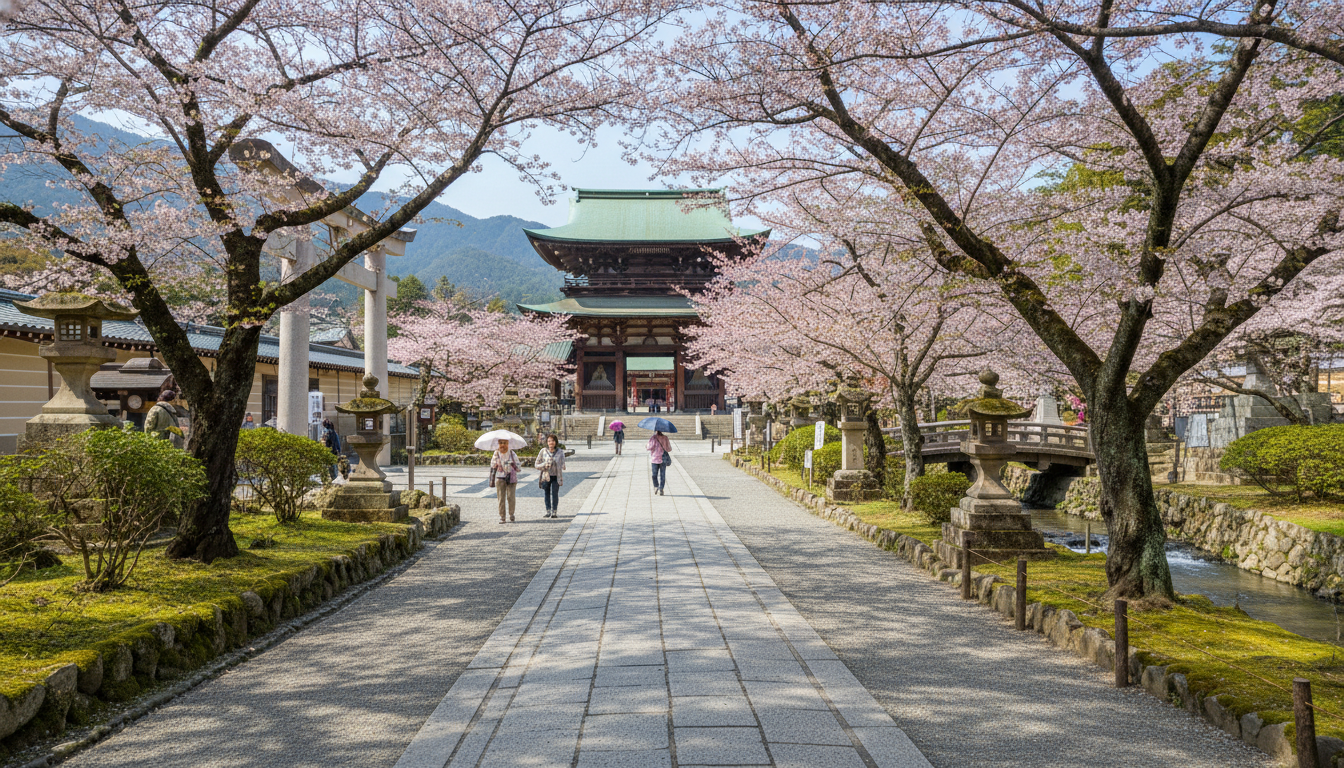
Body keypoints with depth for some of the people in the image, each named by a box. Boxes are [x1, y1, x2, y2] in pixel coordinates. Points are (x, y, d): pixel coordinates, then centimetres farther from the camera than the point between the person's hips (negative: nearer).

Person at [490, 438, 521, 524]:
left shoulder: (512, 454, -1)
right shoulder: (496, 454, 2)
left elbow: (519, 469, 2)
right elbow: (493, 467, 11)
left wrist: (514, 465, -20)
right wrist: (492, 480, 9)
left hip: (511, 478, -1)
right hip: (500, 478, 1)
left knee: (511, 497, -8)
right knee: (501, 498, -4)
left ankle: (511, 515, 14)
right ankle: (501, 517, 6)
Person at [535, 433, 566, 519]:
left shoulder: (560, 452, -2)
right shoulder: (543, 451, -3)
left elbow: (562, 465, 7)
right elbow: (537, 465, 1)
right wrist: (545, 465, -16)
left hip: (556, 476, -1)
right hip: (546, 476, 1)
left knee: (555, 493, -7)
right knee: (547, 493, 8)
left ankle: (554, 512, -1)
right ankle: (548, 511, 18)